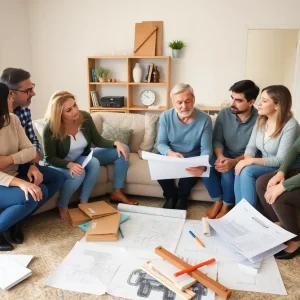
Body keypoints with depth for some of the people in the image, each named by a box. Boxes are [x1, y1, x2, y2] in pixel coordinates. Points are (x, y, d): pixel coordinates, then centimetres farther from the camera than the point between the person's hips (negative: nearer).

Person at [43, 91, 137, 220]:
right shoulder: (50, 129, -26)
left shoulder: (85, 117, -15)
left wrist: (116, 143, -24)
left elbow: (98, 141, -5)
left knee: (122, 149, -7)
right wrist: (70, 165, -39)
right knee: (78, 174, -43)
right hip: (61, 164, -5)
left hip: (83, 158, 6)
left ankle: (116, 192, -3)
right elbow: (50, 158, -20)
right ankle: (62, 206, -13)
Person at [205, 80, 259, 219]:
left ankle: (227, 205, -3)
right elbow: (217, 139, -4)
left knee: (228, 172, -33)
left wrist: (234, 161, -34)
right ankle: (218, 200, -1)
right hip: (225, 156, 3)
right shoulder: (224, 114, -6)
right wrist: (220, 156, -26)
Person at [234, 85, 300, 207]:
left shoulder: (290, 126, -20)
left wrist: (251, 161, -30)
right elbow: (251, 146, 0)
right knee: (240, 170, -25)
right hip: (264, 165, 6)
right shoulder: (261, 120, 0)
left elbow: (281, 160, -22)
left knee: (247, 171, -29)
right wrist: (247, 159, -22)